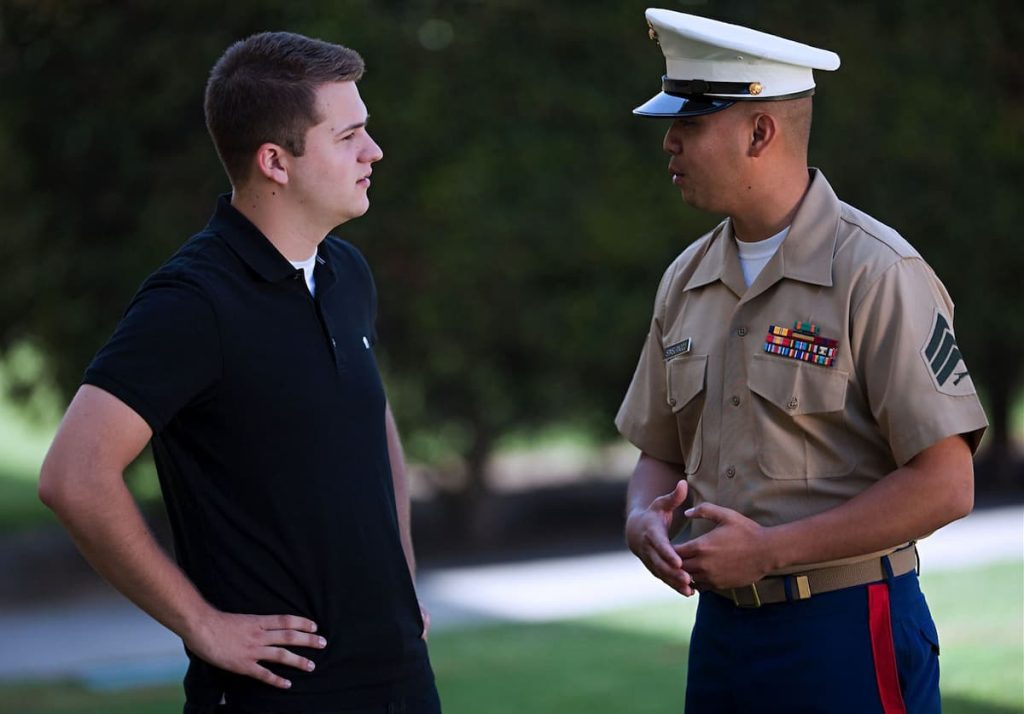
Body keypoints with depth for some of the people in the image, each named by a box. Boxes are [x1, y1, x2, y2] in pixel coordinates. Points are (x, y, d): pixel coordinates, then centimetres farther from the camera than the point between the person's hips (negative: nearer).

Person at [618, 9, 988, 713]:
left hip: (850, 634, -6)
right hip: (720, 627, 6)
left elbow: (945, 485, -16)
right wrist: (644, 522, -5)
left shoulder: (877, 273, -12)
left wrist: (770, 550, -18)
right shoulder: (687, 281, 10)